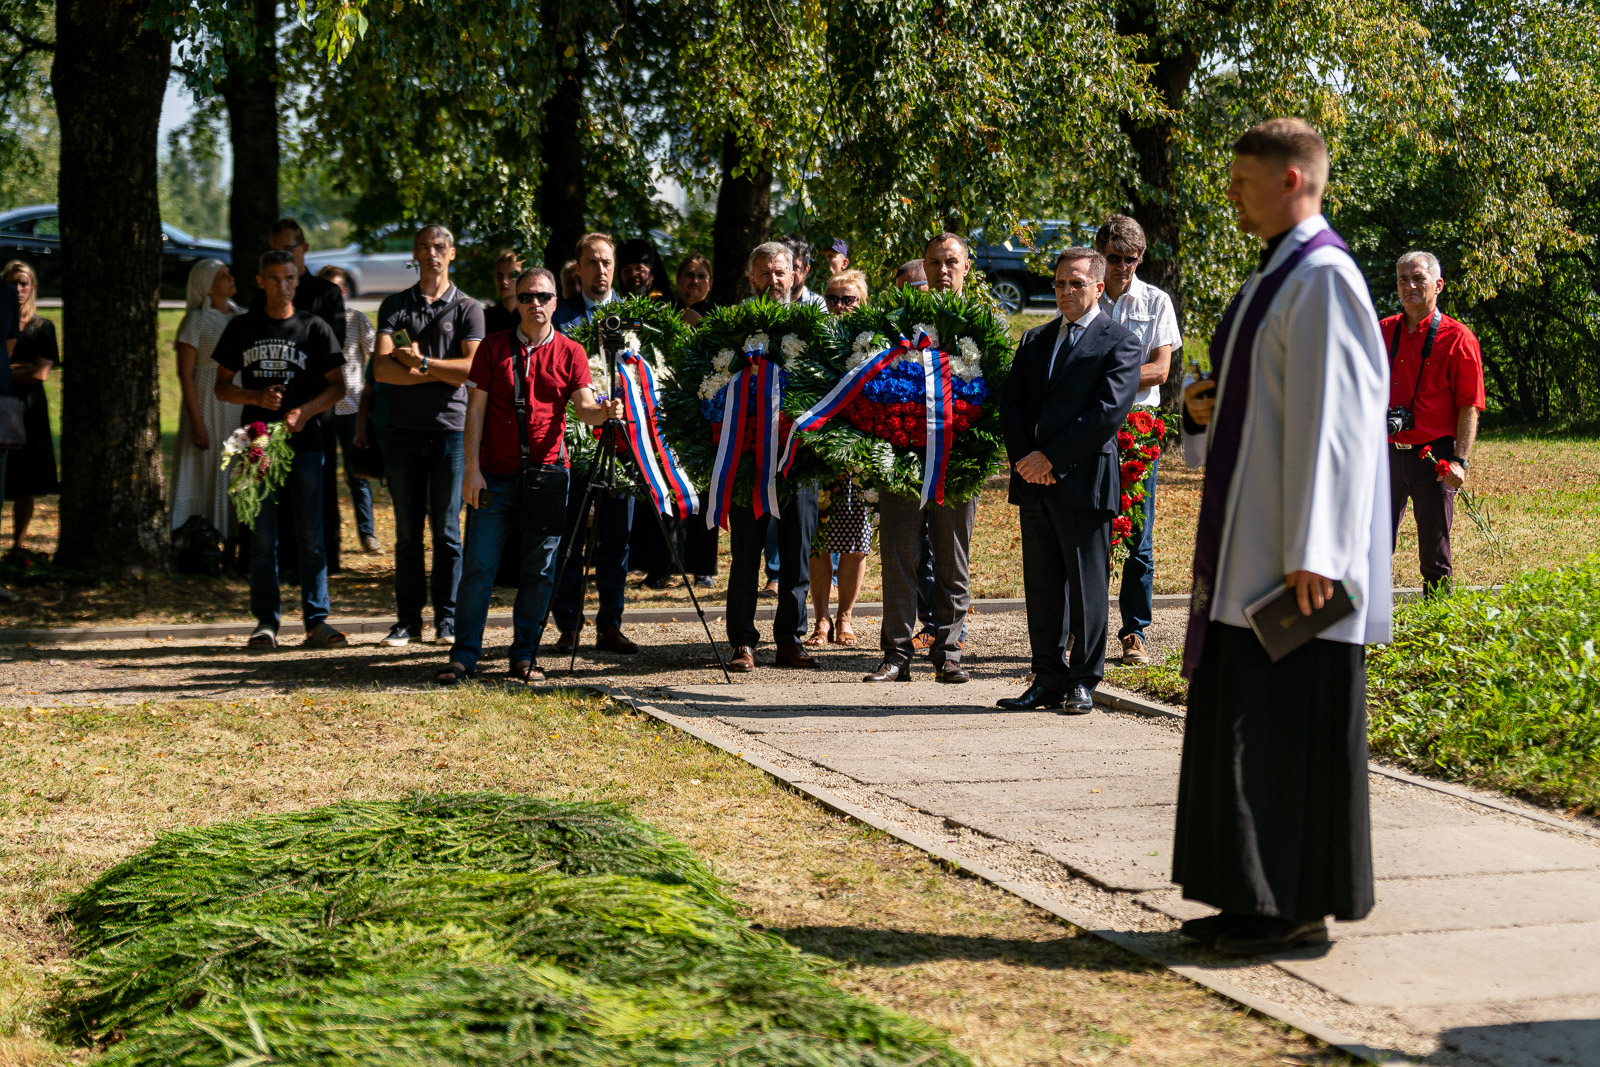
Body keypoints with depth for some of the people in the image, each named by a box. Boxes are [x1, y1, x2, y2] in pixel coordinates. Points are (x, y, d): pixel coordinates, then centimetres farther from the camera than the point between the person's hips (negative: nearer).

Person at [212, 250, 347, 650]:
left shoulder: (314, 328, 6)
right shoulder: (241, 329, 10)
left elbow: (337, 385, 5)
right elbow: (222, 386, 12)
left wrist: (304, 411, -12)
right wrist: (257, 398, -8)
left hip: (305, 440, -1)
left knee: (311, 537, -1)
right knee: (262, 537, 1)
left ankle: (316, 621, 3)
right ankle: (266, 622, 6)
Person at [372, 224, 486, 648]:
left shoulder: (468, 308, 6)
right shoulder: (395, 306, 10)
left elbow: (473, 367, -7)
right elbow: (382, 368, -3)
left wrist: (419, 361, -7)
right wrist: (440, 372, -8)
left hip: (450, 427, -2)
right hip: (403, 429, 2)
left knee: (446, 529, 1)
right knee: (407, 531, 4)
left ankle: (447, 620, 7)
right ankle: (408, 620, 9)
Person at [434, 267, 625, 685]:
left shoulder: (570, 353, 6)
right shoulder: (493, 347, 5)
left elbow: (584, 407, -4)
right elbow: (475, 409, 3)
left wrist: (605, 411, -28)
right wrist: (472, 470, -5)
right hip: (496, 477, -1)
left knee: (540, 570, 3)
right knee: (479, 567, -3)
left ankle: (525, 655, 13)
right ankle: (464, 656, 2)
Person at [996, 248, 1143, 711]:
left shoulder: (1120, 343, -1)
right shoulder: (1034, 340, 17)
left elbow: (1109, 412, -12)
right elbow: (1011, 405, 12)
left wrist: (1051, 458, -14)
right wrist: (1025, 458, -5)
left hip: (1085, 481, -5)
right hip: (1034, 482, 6)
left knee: (1086, 587, 0)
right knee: (1041, 585, 8)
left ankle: (1083, 682, 8)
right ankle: (1048, 679, 16)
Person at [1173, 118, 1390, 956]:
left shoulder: (1321, 279, -14)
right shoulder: (1277, 275, 16)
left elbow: (1333, 415, -20)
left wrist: (1311, 551, -23)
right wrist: (1208, 407, 3)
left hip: (1291, 555, -10)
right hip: (1250, 544, 10)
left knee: (1291, 720, -5)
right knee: (1246, 715, 12)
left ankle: (1299, 907, 3)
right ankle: (1261, 897, 19)